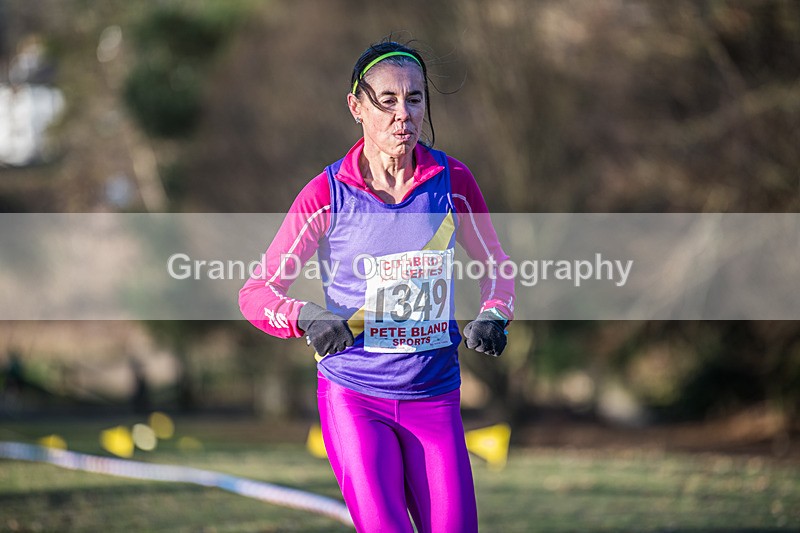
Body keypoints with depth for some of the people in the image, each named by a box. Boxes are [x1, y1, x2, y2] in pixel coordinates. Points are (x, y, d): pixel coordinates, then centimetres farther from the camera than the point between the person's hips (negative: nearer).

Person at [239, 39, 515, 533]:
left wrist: (493, 315, -6)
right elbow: (257, 291, -2)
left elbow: (495, 266, 15)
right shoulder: (328, 194, -7)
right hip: (355, 398, -2)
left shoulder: (452, 182, -1)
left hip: (436, 397, 3)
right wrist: (307, 319, -21)